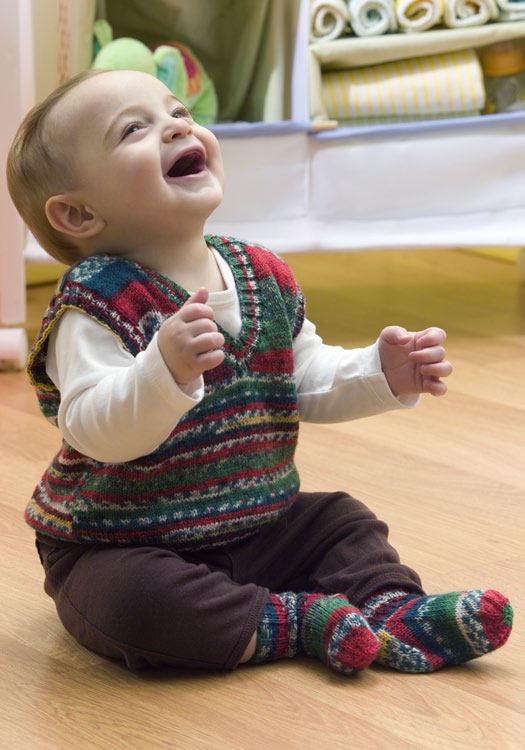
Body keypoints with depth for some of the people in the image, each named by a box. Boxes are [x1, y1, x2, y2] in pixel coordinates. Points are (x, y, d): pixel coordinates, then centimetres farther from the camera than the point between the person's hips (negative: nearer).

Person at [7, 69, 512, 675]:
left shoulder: (263, 278, 3)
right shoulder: (96, 303, -20)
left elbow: (310, 381, 16)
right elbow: (94, 432, -32)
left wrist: (382, 373, -2)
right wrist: (166, 370, -49)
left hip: (255, 528, 7)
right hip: (122, 549, -7)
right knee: (132, 601, -34)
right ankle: (299, 622, -18)